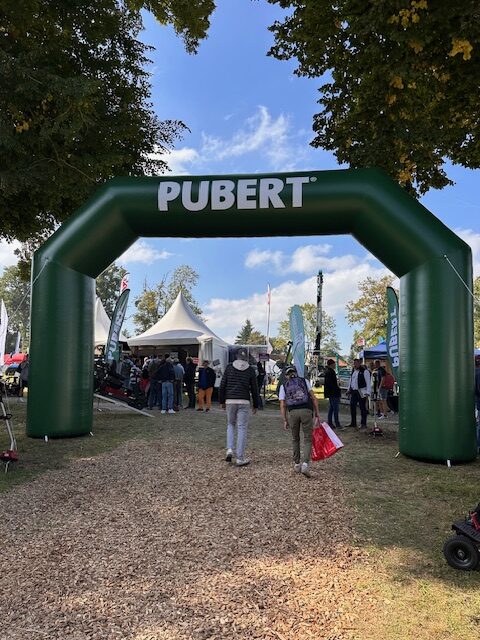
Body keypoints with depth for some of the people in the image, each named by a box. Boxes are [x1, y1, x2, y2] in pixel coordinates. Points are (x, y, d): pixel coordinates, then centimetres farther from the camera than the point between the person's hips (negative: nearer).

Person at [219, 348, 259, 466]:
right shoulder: (250, 370, 2)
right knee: (242, 429, 3)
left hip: (230, 401, 2)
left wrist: (222, 401, 12)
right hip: (244, 402, -1)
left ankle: (229, 449, 4)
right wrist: (255, 405, 12)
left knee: (230, 425, 21)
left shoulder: (229, 367, 4)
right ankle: (240, 459, 3)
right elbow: (254, 389, 3)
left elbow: (222, 386, 3)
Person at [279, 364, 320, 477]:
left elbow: (282, 405, 9)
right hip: (306, 411, -1)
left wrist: (285, 420, 13)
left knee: (295, 439, 20)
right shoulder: (304, 381, 17)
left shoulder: (283, 386, 17)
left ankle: (297, 464, 24)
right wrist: (317, 413, 11)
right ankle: (305, 464, -13)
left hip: (293, 412, 1)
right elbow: (314, 398, 9)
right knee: (308, 440, 4)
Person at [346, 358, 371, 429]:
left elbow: (368, 382, -10)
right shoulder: (353, 371, 14)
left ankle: (363, 424, 6)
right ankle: (353, 423, 19)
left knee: (362, 408, -1)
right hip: (353, 391, 7)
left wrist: (367, 393, -17)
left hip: (361, 392, -7)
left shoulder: (364, 371, -8)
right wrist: (349, 390, 18)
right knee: (352, 407, 9)